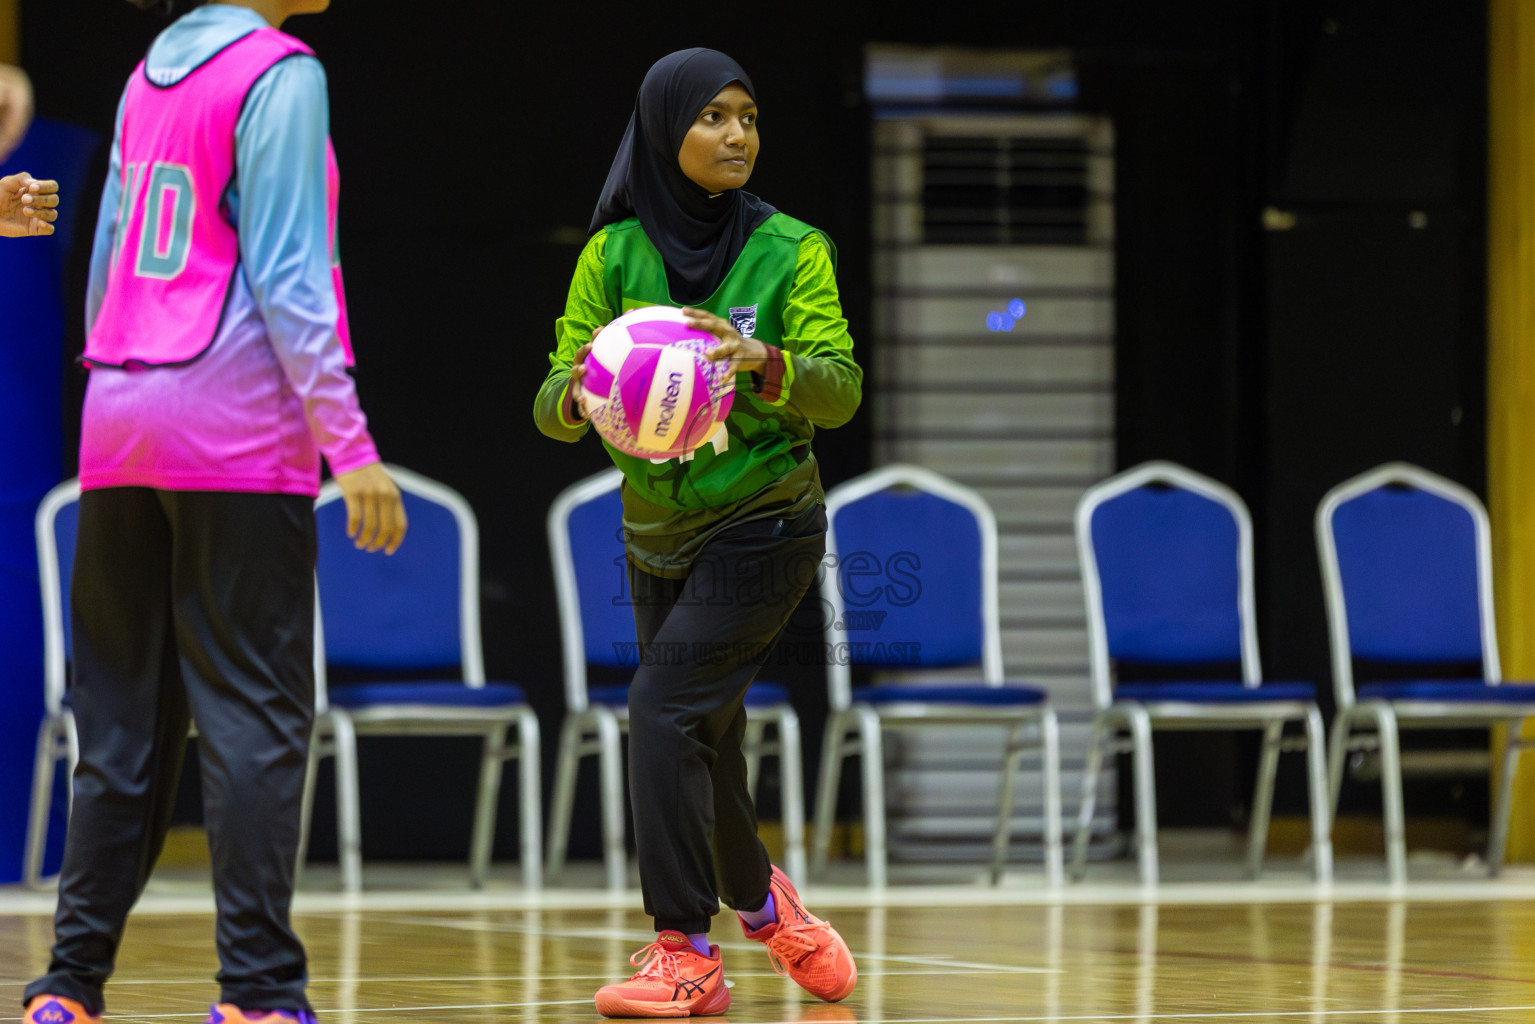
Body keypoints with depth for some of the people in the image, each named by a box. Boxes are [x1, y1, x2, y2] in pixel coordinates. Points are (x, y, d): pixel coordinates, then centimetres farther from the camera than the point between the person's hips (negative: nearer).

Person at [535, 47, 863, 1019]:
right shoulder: (615, 253, -2)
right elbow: (555, 401, -4)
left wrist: (767, 362, -32)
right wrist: (577, 396, -27)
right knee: (702, 743, 12)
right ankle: (762, 900, 39)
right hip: (658, 531, 4)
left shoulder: (790, 249, -8)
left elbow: (841, 389, -13)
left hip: (764, 527, -4)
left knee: (665, 704, -19)